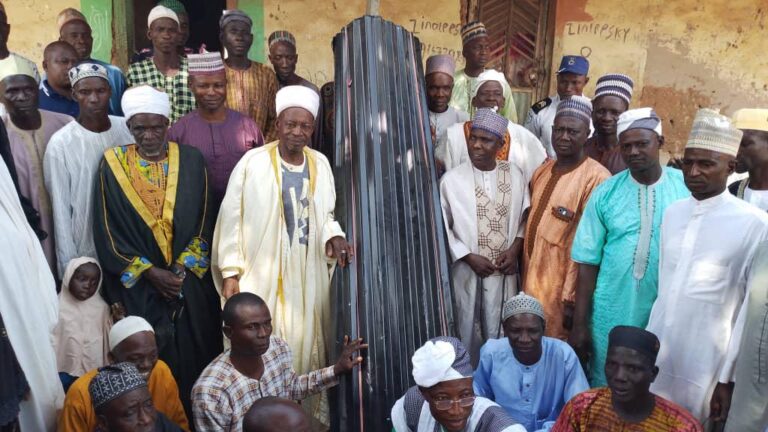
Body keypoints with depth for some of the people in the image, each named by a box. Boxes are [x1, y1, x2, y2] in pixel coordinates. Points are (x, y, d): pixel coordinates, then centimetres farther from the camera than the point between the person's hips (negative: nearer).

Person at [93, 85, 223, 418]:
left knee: (195, 353, 7)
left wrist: (182, 269, -9)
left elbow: (203, 222, 0)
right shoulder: (113, 164, -3)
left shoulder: (191, 161, -1)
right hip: (137, 286, -1)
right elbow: (107, 231, -4)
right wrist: (151, 272, -11)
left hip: (190, 282, 1)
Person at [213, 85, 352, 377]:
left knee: (304, 343, 12)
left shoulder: (320, 164, 4)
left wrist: (333, 236, -8)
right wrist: (230, 271, -6)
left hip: (308, 275, 4)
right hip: (261, 275, -3)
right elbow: (231, 218, -5)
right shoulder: (252, 162, -9)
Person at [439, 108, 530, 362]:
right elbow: (441, 228, -5)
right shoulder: (452, 180, -8)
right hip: (468, 271, -2)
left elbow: (525, 217, 9)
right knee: (470, 331, 11)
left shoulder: (515, 176, 0)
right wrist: (469, 257, -11)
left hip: (504, 271, 2)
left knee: (500, 332, 13)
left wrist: (515, 249, -6)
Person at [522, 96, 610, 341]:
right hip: (531, 282, 7)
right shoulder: (542, 171, 8)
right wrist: (526, 279, 15)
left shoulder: (596, 178, -17)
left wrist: (573, 297, -17)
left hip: (561, 288, -7)